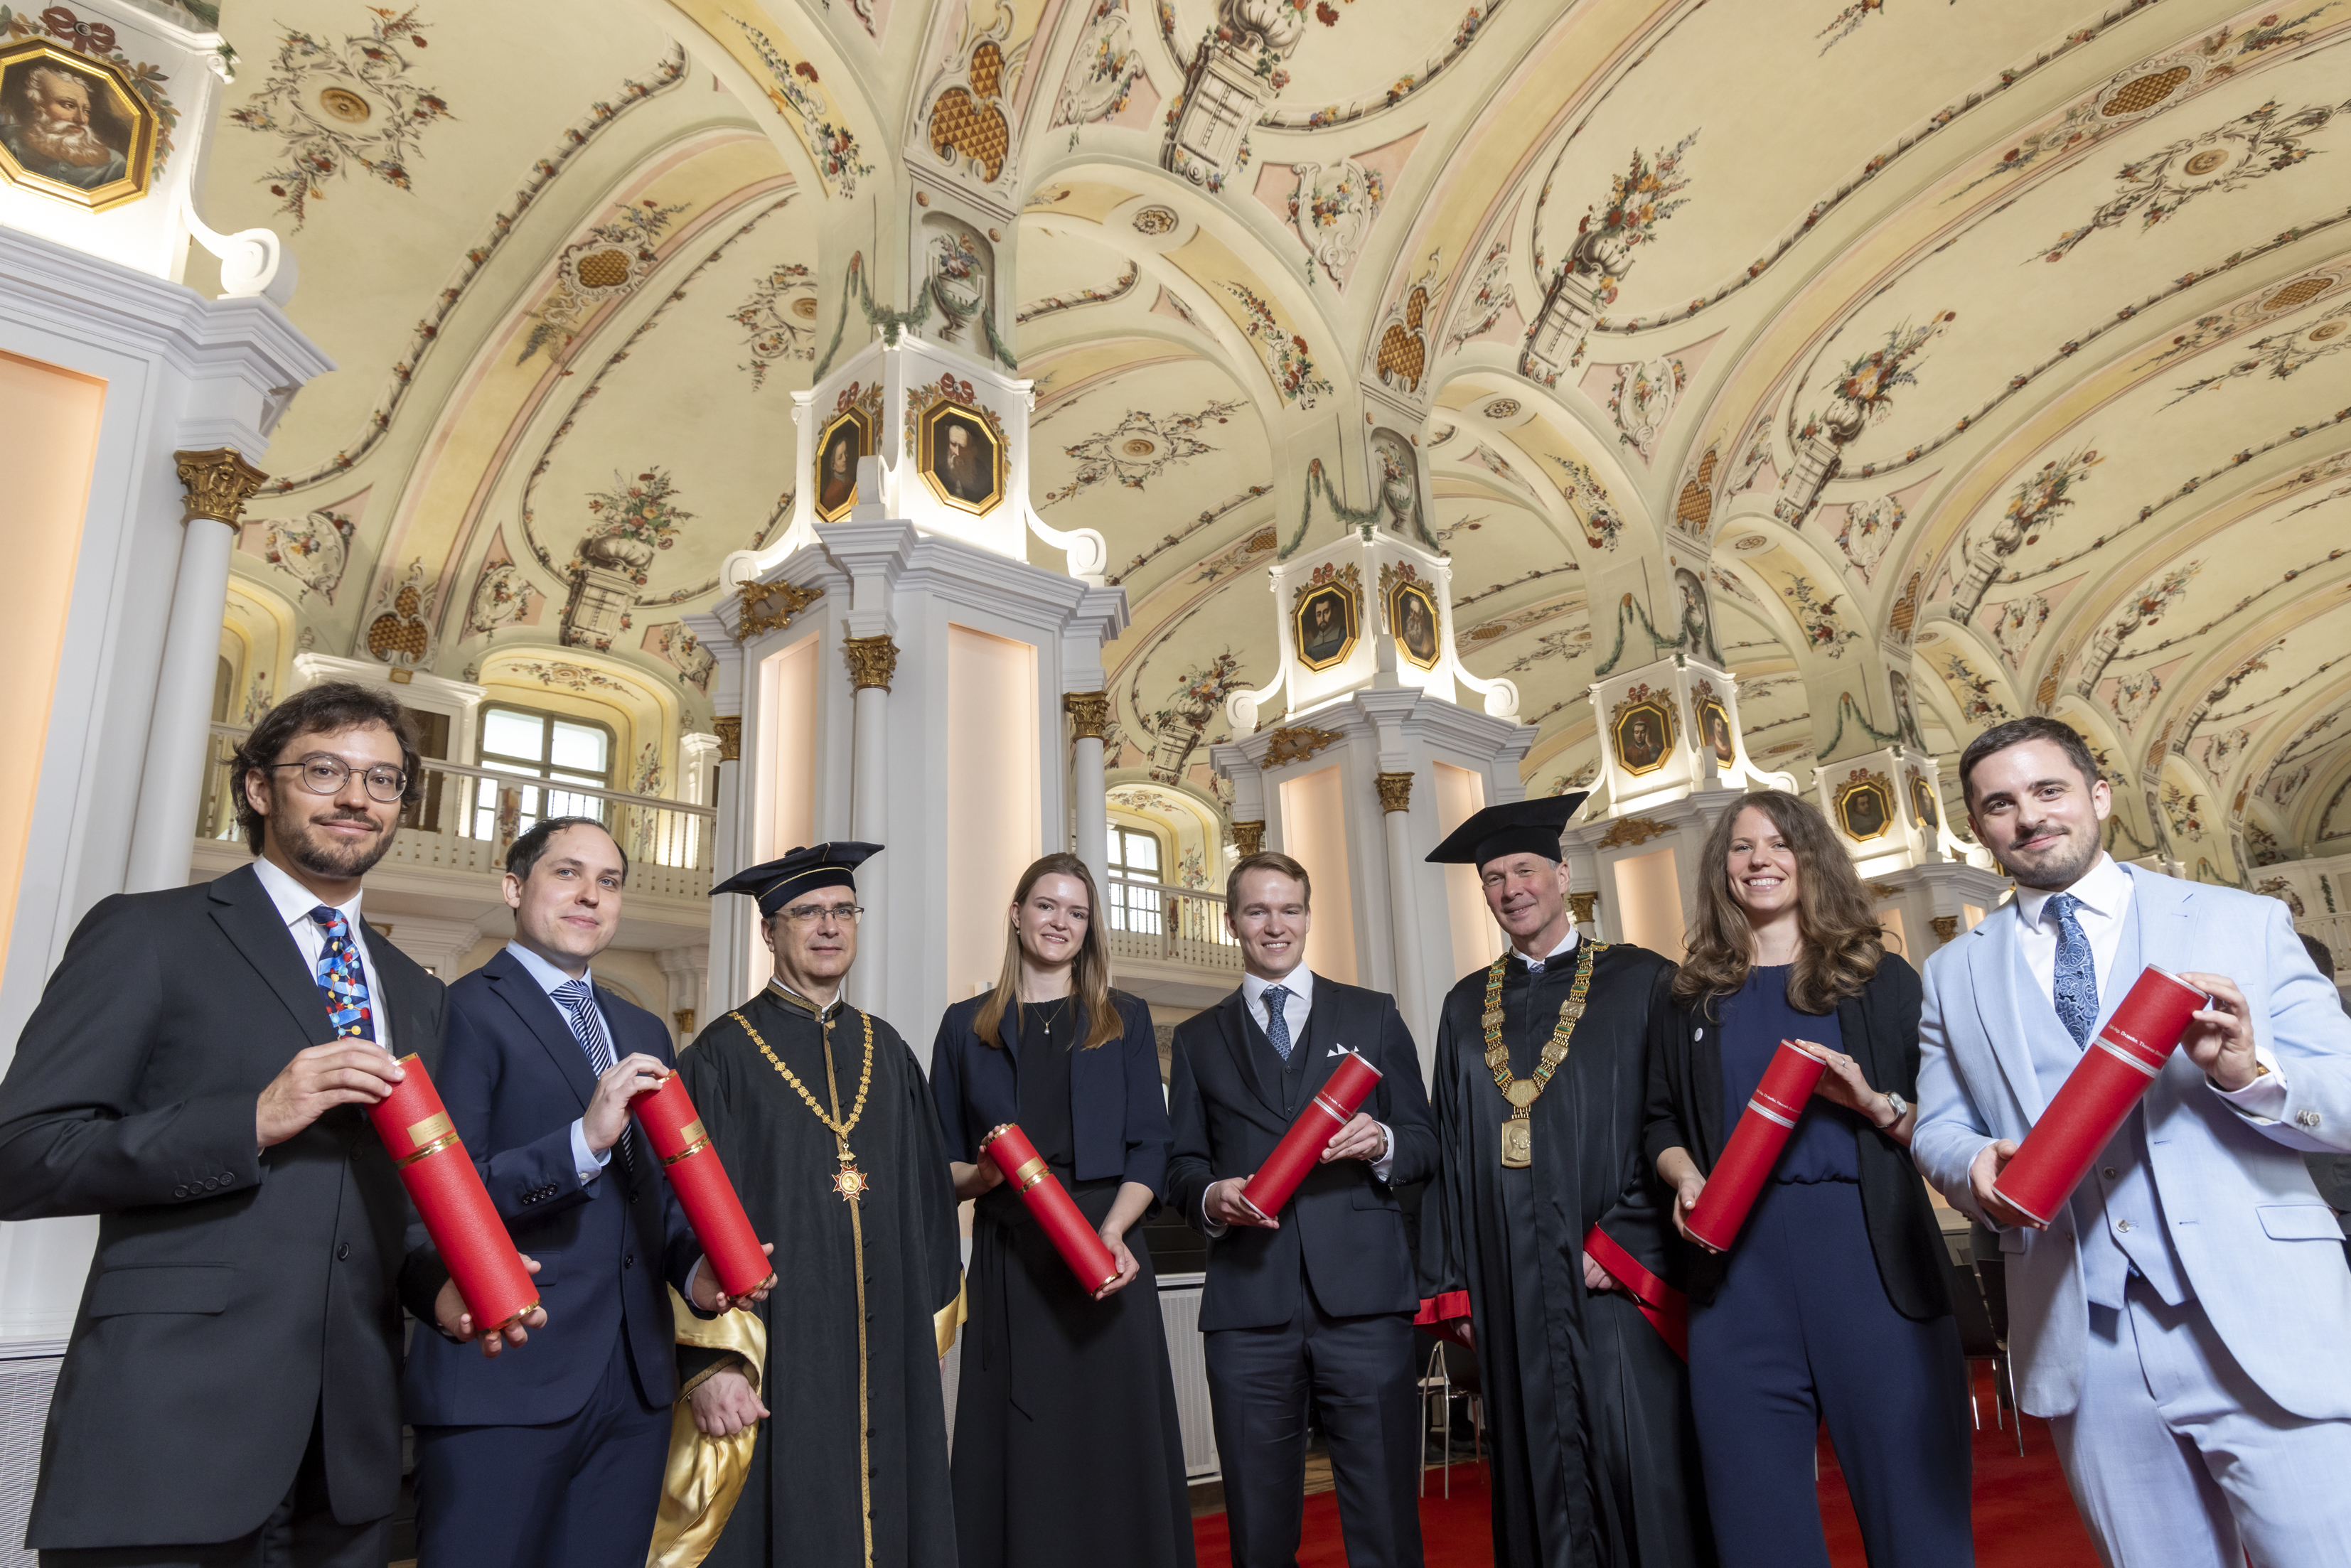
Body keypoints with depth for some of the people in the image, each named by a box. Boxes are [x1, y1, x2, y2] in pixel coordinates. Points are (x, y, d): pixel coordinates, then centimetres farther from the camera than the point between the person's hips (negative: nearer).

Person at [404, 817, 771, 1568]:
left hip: (637, 1379, 7)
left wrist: (694, 1265, -2)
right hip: (505, 1376, -6)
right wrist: (584, 1139, -25)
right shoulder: (466, 1009, -6)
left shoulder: (645, 1032, 15)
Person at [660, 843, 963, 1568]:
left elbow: (926, 1195, 12)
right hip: (774, 1357, -4)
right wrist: (713, 1361, -15)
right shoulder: (723, 1055, -4)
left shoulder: (887, 1052, 10)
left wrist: (928, 1332, 9)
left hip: (886, 1353, 4)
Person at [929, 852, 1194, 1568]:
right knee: (1017, 1456, 2)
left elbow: (1150, 1146, 3)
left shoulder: (1125, 1020, 9)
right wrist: (980, 1175, -12)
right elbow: (942, 1159, 9)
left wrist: (1113, 1229, -14)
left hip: (1109, 1253, 0)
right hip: (1009, 1261, 0)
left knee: (1113, 1449, 1)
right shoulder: (967, 1025, 10)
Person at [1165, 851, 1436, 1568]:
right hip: (1248, 1304, 1)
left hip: (1363, 1298, -1)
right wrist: (1209, 1198, -8)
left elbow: (1425, 1143, 10)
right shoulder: (1198, 1038, 15)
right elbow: (1181, 1163, 13)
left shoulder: (1373, 1016, 12)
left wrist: (1382, 1144, -11)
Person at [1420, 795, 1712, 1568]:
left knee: (1641, 1468, -1)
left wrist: (1620, 1243, -13)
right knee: (1537, 1475, 8)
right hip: (1511, 1292, 4)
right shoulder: (1466, 1006, 13)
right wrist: (1453, 1282, 7)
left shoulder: (1639, 981, 2)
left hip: (1619, 1279, -3)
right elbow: (1451, 1150, 12)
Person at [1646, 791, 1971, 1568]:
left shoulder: (1879, 980, 8)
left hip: (1870, 1260, -1)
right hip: (1739, 1269, 2)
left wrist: (1878, 1105, -14)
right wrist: (1685, 1177, -4)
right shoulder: (1691, 999, 12)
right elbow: (1662, 1124, 16)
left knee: (1913, 1501, 2)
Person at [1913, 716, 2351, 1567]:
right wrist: (1976, 1164, -12)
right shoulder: (1954, 973, 10)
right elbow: (1937, 1127, 10)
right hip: (2079, 1337, 2)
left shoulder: (2246, 923, 4)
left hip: (2264, 1326, -1)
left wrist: (2250, 1072, -20)